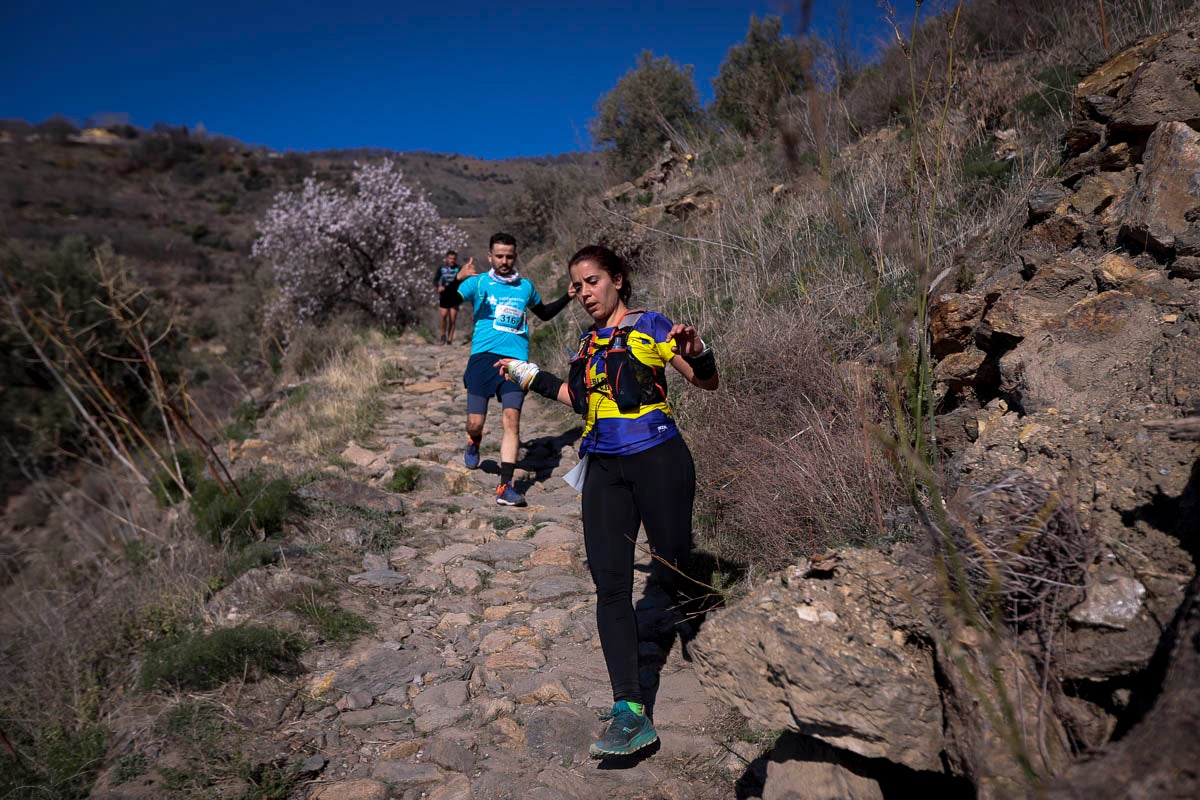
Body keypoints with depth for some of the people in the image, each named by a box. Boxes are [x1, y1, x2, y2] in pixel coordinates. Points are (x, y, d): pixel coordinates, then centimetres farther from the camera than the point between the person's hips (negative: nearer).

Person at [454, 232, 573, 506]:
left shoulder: (526, 286, 15)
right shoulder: (478, 282, 5)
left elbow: (544, 313, 33)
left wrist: (568, 296, 19)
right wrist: (458, 279, -28)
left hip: (516, 359, 2)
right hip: (483, 357, -1)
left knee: (511, 418, -13)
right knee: (475, 423, -4)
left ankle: (505, 487, -9)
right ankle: (474, 443, 36)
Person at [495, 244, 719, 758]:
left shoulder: (650, 326, -2)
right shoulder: (587, 341, 16)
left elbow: (708, 382, -3)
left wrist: (695, 352, -24)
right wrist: (532, 377, 28)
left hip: (657, 460, -5)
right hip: (605, 469, 5)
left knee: (670, 571, 2)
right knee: (610, 585, -5)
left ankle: (680, 584, 44)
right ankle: (629, 711, -2)